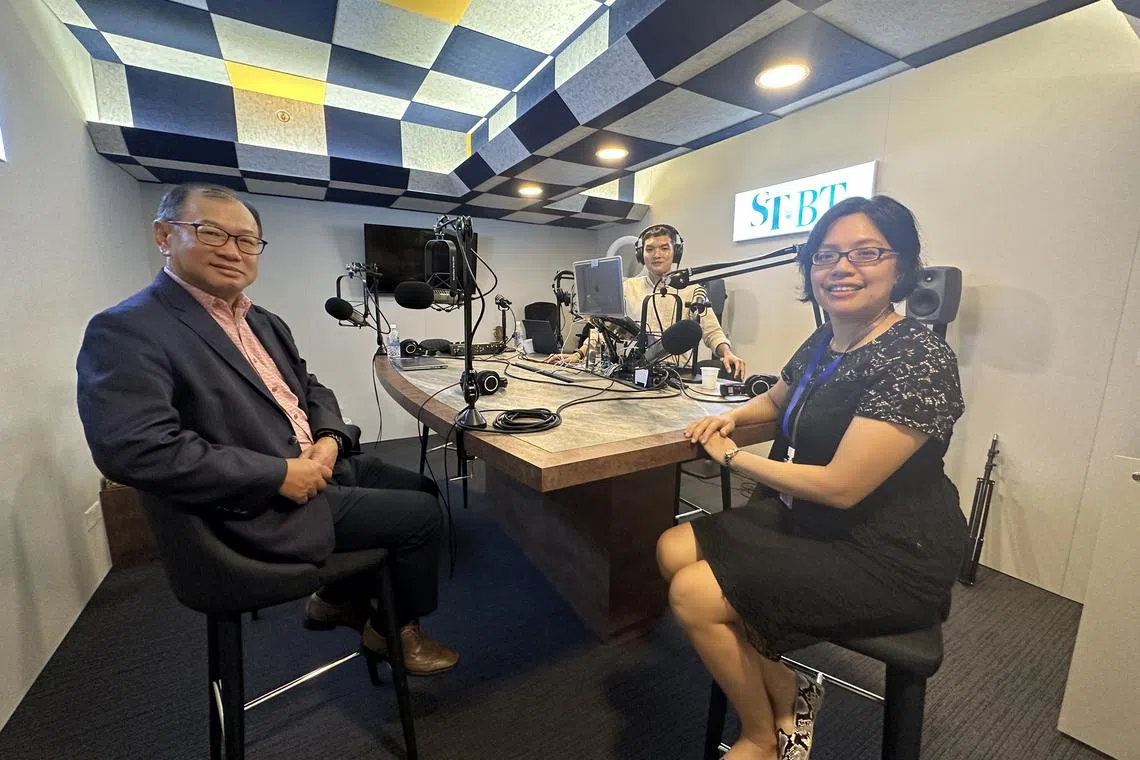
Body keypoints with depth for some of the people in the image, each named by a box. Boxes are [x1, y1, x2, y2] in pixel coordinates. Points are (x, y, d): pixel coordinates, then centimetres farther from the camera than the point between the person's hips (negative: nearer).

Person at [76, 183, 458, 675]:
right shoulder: (127, 331, -14)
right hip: (264, 506, -9)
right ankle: (395, 630, 21)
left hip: (321, 465, 9)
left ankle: (339, 597, 31)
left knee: (420, 489, 15)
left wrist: (330, 440, -6)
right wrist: (281, 474, -24)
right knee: (421, 515, -8)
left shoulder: (262, 321, 12)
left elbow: (311, 389, 15)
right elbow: (133, 449, -25)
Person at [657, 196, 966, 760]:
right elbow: (777, 400, 22)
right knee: (674, 549, -1)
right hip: (807, 519, 8)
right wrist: (731, 417, 0)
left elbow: (840, 487, -25)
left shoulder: (919, 360, -22)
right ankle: (788, 692, 13)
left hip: (888, 562, -8)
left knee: (694, 594, -15)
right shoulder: (823, 344, 3)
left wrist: (731, 456, -14)